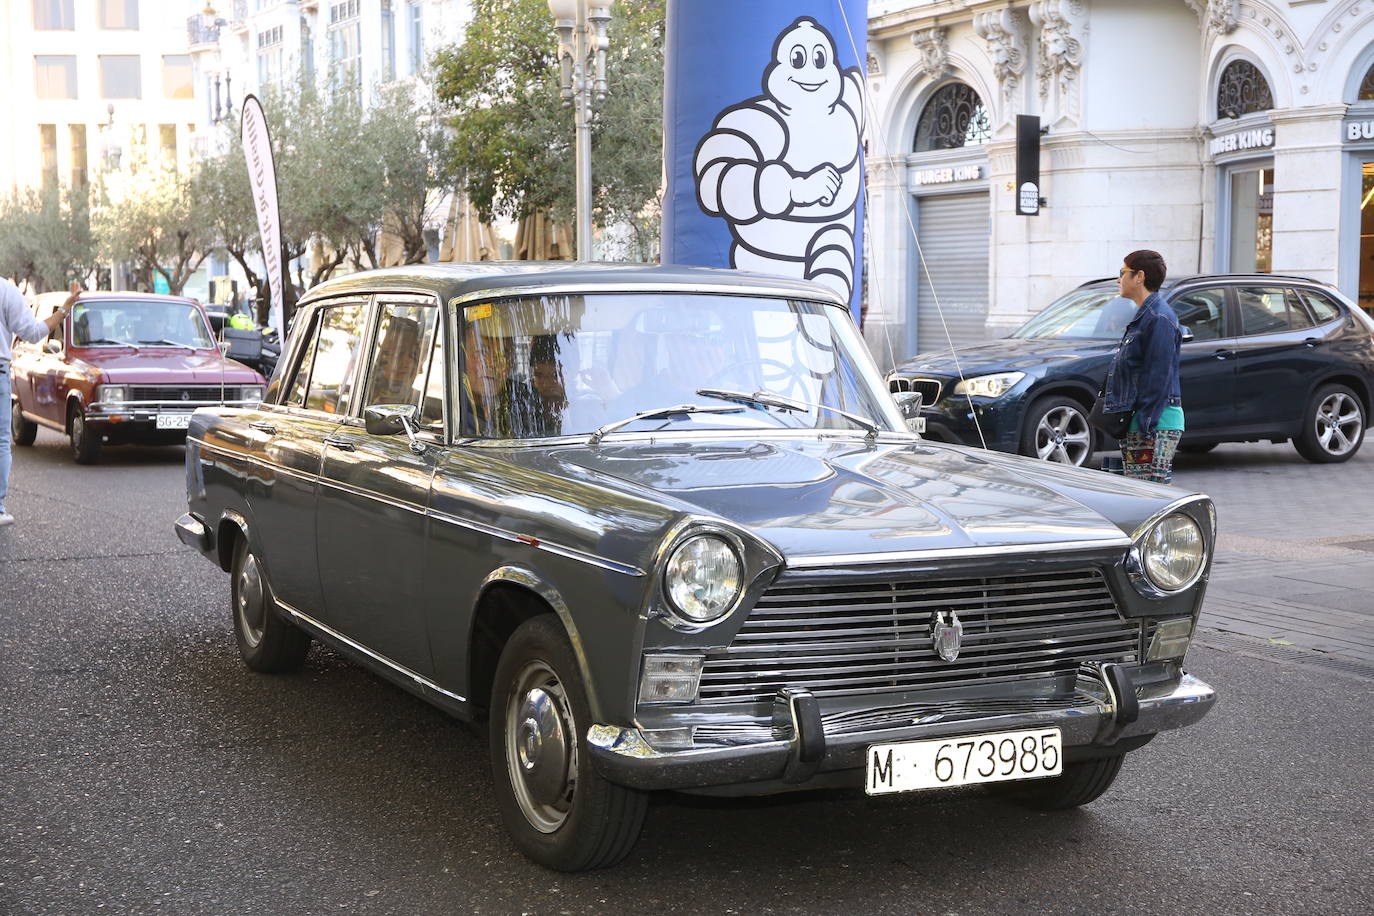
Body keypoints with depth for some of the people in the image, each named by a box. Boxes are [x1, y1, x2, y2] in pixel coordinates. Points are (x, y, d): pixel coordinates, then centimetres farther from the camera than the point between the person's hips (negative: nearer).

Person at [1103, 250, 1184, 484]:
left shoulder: (1159, 318, -13)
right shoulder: (1143, 316, 19)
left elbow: (1159, 376, -19)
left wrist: (1145, 425, -21)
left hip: (1156, 424, -11)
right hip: (1138, 423, 11)